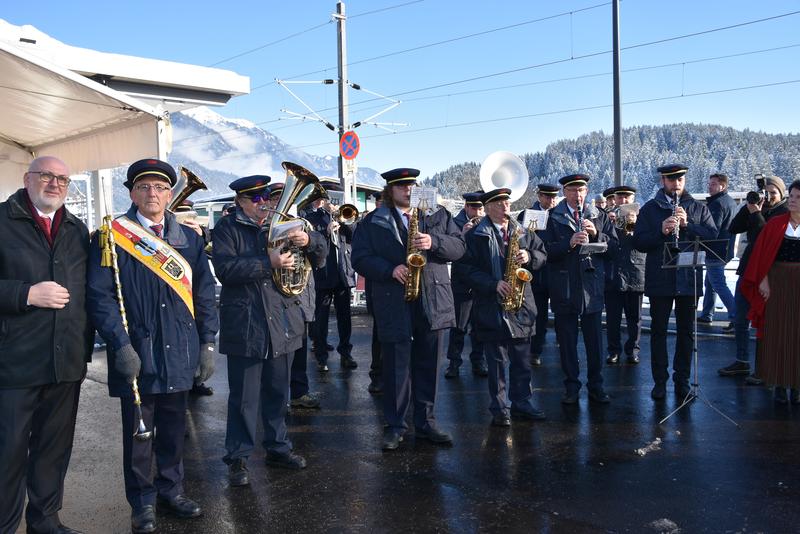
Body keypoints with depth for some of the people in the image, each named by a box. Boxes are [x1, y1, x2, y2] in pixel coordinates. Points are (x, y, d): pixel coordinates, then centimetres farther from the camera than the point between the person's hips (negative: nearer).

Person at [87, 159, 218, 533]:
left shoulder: (189, 239, 8)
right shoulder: (111, 237, -3)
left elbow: (204, 294, 9)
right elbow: (100, 295, -8)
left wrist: (207, 344, 4)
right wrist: (121, 345, -16)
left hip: (179, 356, 3)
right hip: (137, 356, -3)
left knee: (173, 428, 15)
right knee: (138, 431, 9)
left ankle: (171, 488, 34)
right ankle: (142, 502, 26)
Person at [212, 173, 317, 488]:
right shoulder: (227, 228, -2)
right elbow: (224, 269, -18)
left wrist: (306, 241, -11)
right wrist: (268, 263, -24)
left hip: (282, 323, 5)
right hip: (244, 326, -5)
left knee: (278, 392, 15)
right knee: (243, 397, 2)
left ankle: (277, 448, 30)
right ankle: (237, 459, 16)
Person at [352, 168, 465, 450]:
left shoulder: (438, 215, 12)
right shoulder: (371, 223, 6)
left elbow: (458, 246, 5)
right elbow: (360, 260, 0)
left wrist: (434, 243, -14)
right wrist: (390, 270, -16)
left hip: (433, 302, 2)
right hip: (394, 305, -2)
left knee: (427, 366, 10)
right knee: (396, 367, 3)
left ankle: (425, 422, 23)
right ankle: (394, 426, 16)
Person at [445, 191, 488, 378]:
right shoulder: (456, 223, -1)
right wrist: (462, 234, -24)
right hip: (462, 283, -2)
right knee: (458, 325, 3)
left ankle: (478, 362, 22)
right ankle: (454, 362, 13)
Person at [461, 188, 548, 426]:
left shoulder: (523, 232, 12)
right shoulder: (475, 236, -3)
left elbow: (543, 254, 15)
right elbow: (467, 268, -10)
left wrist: (529, 257, -6)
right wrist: (494, 284, -19)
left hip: (522, 305, 4)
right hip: (491, 307, -4)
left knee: (522, 360, 11)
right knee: (496, 361, 4)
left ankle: (522, 404, 25)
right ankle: (499, 410, 15)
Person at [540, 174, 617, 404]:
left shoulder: (599, 216, 11)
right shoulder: (552, 217, 2)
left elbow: (614, 244, 6)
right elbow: (546, 249, -7)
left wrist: (596, 234, -9)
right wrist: (569, 243, -20)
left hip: (592, 286, 2)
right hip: (564, 288, -2)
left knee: (594, 339, 6)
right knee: (567, 340, 6)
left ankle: (596, 386, 18)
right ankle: (571, 386, 17)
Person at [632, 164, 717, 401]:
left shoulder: (698, 208, 9)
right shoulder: (649, 209, 5)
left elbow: (712, 236, -4)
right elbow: (639, 243, -4)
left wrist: (687, 224, -16)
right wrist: (661, 231, -19)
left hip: (688, 278, 1)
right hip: (659, 279, -1)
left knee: (686, 331, 8)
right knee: (658, 330, 4)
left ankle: (682, 381, 19)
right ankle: (660, 381, 13)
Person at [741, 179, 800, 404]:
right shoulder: (775, 224, 3)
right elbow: (761, 254, 0)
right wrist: (763, 281, -9)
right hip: (777, 285, 0)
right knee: (776, 333, 4)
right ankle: (779, 384, 14)